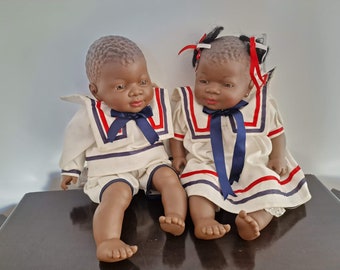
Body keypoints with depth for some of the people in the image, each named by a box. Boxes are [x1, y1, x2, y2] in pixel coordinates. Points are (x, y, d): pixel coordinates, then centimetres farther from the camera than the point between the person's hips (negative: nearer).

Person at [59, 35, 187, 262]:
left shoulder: (159, 103, -4)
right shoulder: (91, 115, -11)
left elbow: (175, 133, 12)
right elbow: (76, 141, 5)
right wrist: (70, 169, 14)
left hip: (154, 163, 4)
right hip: (113, 172, -4)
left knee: (170, 178, -23)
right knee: (117, 194, -31)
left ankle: (177, 220, -32)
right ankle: (107, 242, -46)